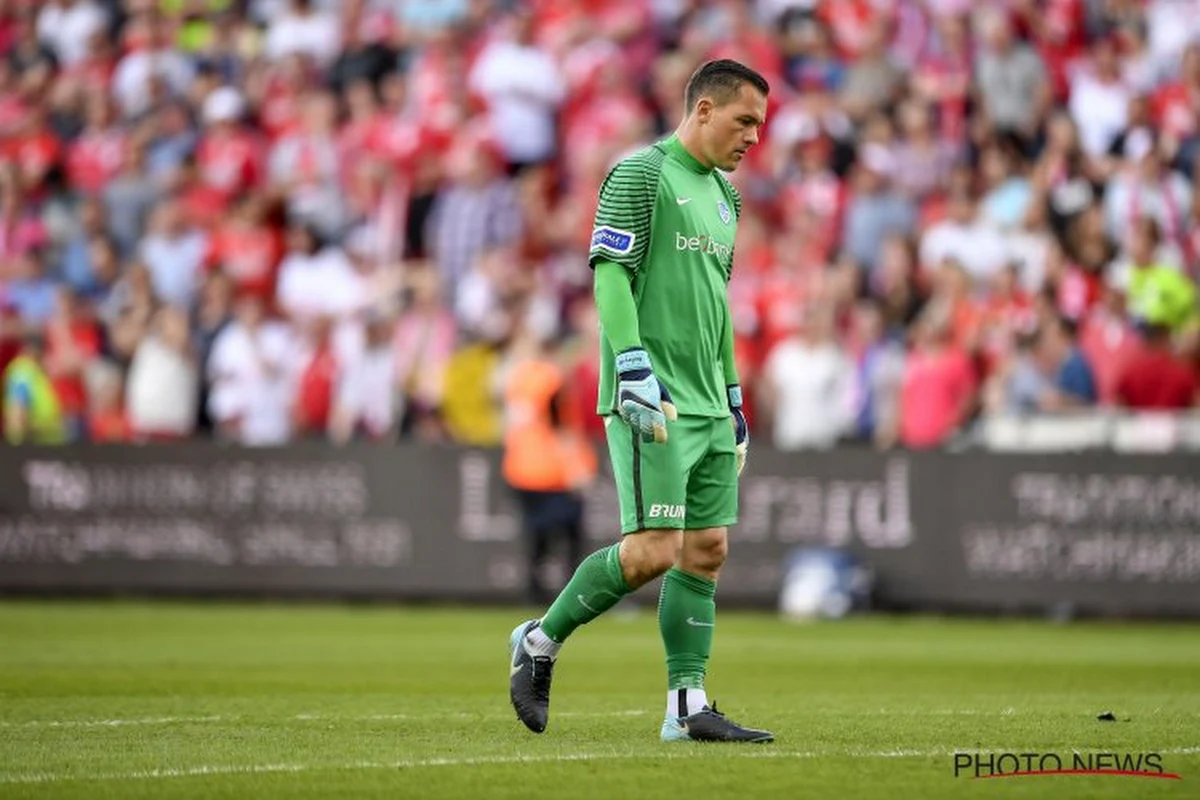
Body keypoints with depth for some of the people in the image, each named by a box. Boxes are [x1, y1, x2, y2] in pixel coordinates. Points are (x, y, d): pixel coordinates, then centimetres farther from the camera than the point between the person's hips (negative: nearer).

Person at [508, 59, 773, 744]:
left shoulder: (723, 195, 20)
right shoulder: (641, 174, -7)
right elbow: (609, 276, -14)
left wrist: (734, 399, 24)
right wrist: (636, 369, -23)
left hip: (708, 405, 9)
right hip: (654, 403, -9)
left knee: (708, 551, 3)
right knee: (655, 550, -14)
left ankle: (689, 707, 5)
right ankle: (541, 642, 4)